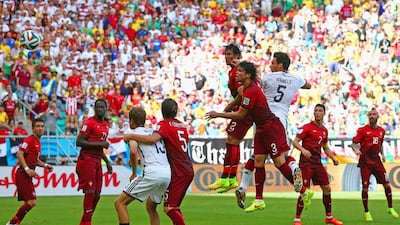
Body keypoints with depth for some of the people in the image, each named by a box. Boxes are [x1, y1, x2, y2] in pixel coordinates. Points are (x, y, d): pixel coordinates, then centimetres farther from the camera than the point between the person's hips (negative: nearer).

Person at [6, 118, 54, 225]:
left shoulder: (38, 142, 17)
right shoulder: (29, 140, -11)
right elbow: (19, 154, -21)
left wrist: (45, 165, 14)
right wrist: (27, 169, -27)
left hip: (27, 176, 10)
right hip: (22, 175, -10)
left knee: (30, 202, 10)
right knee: (31, 202, -13)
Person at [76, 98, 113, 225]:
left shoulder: (106, 124, 17)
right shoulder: (89, 123, -9)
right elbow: (79, 142, -16)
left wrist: (107, 162, 23)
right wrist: (99, 143, -19)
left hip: (97, 161, 8)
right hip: (86, 161, -8)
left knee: (97, 194, 7)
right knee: (90, 192, -12)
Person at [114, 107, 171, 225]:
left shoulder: (136, 133, 4)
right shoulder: (154, 132, 25)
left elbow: (133, 152, -15)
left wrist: (134, 173, -3)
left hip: (152, 172, -8)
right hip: (168, 173, 8)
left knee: (120, 202, -2)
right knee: (151, 207, 28)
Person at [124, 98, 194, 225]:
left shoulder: (165, 124, -6)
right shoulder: (182, 125, 18)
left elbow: (153, 139, -26)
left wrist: (131, 136, -18)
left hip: (178, 173, -8)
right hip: (188, 171, 8)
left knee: (169, 208, -10)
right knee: (175, 207, 15)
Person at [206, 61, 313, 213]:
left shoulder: (251, 91, -23)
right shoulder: (246, 88, 6)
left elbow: (240, 115, -18)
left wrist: (218, 115, -9)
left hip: (272, 128, -10)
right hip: (261, 129, 10)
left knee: (280, 162, -7)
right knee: (258, 162, 6)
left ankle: (304, 192, 3)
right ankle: (259, 200, 8)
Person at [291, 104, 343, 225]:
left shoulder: (324, 130, 13)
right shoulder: (307, 127, -8)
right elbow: (295, 141, -12)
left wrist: (333, 158, 10)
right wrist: (303, 150, -30)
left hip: (317, 162, 7)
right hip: (306, 162, -7)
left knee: (327, 188, 7)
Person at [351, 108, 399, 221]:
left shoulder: (381, 130, 10)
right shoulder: (362, 130, -4)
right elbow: (354, 143, -5)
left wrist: (382, 154, 9)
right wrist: (356, 150, -26)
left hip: (376, 161, 4)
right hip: (365, 162, -4)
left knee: (387, 184, -1)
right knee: (365, 187, -5)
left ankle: (390, 208, 15)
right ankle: (366, 212, 7)